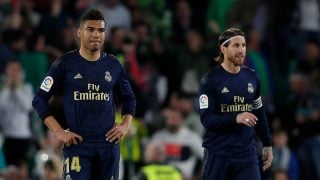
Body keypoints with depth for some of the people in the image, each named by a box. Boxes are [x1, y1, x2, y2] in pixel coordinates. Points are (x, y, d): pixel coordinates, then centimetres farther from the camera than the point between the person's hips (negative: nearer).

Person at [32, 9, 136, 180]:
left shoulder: (114, 66, 10)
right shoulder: (65, 64, -1)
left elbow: (128, 98, 25)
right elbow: (40, 99, 1)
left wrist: (126, 124, 7)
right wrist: (59, 132, -7)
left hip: (109, 145, 4)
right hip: (77, 144, -4)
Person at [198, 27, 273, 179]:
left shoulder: (252, 77, 9)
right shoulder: (210, 80, -7)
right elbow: (206, 119, -14)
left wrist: (267, 144, 18)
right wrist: (236, 118, -28)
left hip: (247, 154, 4)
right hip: (218, 155, -4)